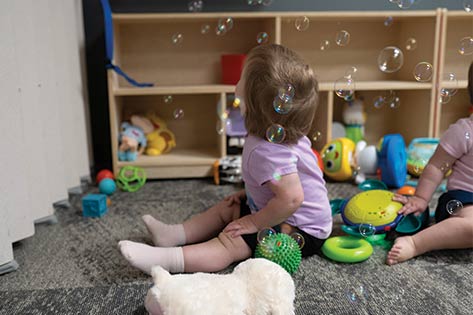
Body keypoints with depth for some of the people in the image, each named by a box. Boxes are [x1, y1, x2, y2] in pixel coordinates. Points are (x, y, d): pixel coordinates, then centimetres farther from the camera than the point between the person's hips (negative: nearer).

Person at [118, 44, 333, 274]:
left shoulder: (266, 151, -32)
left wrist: (254, 223, -23)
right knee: (227, 208, 14)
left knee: (230, 244, -20)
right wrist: (248, 193, 8)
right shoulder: (282, 133, 0)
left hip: (301, 230, -10)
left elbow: (291, 198, -36)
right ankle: (175, 234, 13)